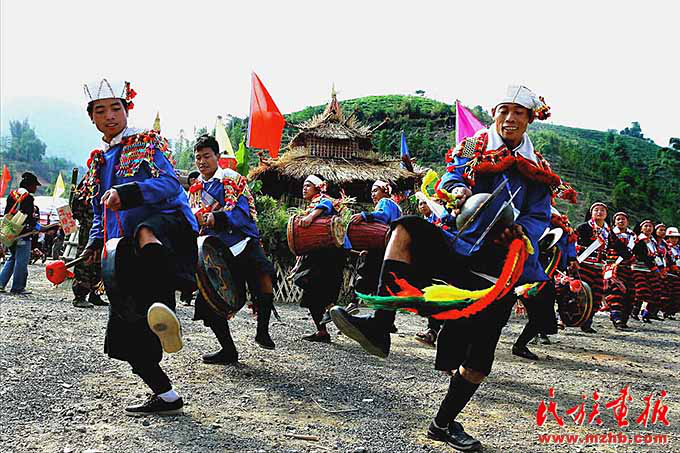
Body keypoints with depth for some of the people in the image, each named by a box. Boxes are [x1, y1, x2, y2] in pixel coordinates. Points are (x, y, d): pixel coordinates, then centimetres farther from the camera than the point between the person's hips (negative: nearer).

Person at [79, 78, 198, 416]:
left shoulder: (147, 143, 9)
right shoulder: (97, 162, 25)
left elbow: (170, 183, -10)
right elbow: (100, 216, 31)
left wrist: (126, 192, -24)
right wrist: (94, 246, 13)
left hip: (169, 225, -6)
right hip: (125, 252, 6)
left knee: (145, 232, -45)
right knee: (126, 337, 3)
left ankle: (165, 313, -62)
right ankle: (166, 397, 18)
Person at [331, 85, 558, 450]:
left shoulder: (538, 171, 14)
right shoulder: (471, 148, 13)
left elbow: (540, 218, 5)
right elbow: (450, 178, -1)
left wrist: (520, 230, -18)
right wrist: (457, 191, -26)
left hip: (500, 264, 2)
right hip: (457, 246, -1)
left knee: (480, 352, 2)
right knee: (407, 228, -31)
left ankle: (444, 422, 23)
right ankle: (379, 327, -38)